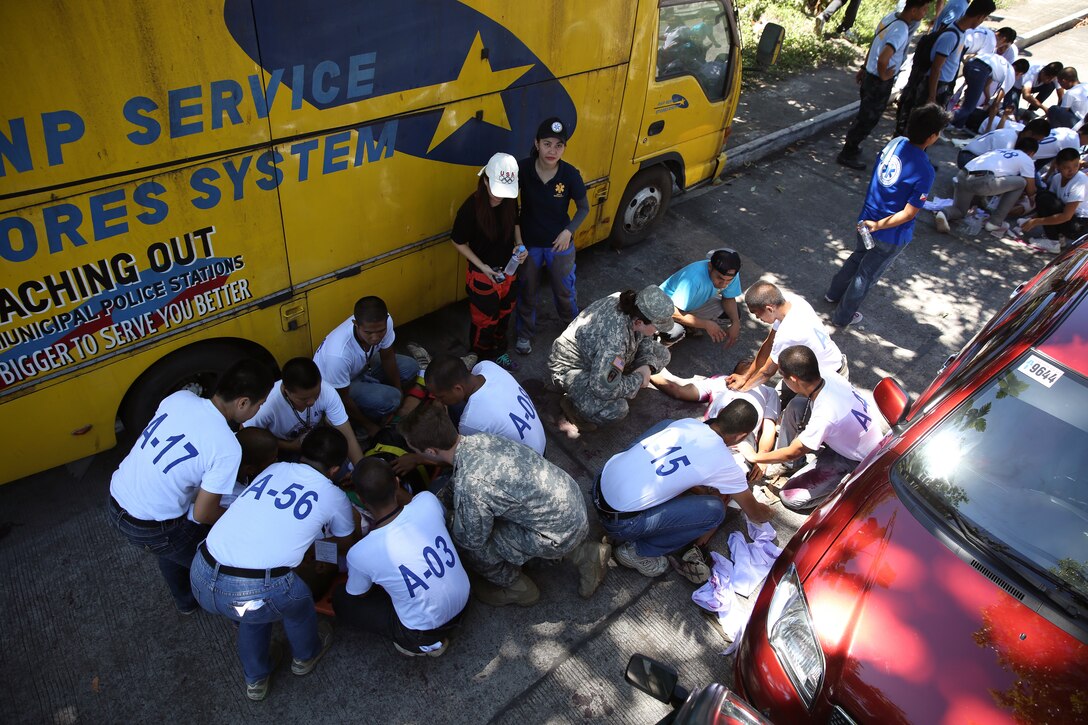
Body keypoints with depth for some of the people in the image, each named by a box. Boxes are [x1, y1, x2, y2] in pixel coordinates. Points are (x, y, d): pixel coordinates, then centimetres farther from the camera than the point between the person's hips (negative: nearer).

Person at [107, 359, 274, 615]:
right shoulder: (228, 448, -26)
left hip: (116, 500, 7)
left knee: (170, 550, 35)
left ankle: (185, 601, 60)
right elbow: (203, 514, -19)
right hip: (150, 528, -7)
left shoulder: (180, 397, -9)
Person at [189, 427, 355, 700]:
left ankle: (256, 679, 53)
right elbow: (346, 544, 27)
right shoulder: (334, 497, 6)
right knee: (297, 598, 28)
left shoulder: (274, 469, 16)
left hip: (201, 579, 5)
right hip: (256, 592, -4)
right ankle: (306, 655, 54)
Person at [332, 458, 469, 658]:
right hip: (463, 605, 5)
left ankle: (424, 645, 9)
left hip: (424, 634, -5)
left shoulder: (359, 554, -27)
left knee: (340, 598, 12)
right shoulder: (427, 501, -21)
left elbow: (358, 594, -1)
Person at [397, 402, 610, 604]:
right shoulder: (479, 438, -6)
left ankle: (518, 588, 25)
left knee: (465, 542, 0)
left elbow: (473, 540, -9)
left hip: (559, 531, -7)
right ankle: (582, 553, 26)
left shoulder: (469, 486, -29)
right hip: (572, 498, 7)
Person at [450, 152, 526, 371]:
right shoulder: (471, 207, -27)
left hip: (508, 271, 6)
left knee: (503, 314, 25)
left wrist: (519, 245, -11)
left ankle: (499, 352, 50)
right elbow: (458, 242, -15)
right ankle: (481, 361, 37)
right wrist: (482, 267, -21)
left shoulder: (510, 201, -13)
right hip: (482, 276, -5)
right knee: (484, 321, 13)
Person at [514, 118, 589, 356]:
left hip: (559, 243, 0)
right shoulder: (522, 169, -22)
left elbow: (584, 208, -5)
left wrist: (569, 231, -18)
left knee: (564, 290, 20)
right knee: (527, 290, 20)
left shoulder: (570, 174, -21)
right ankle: (525, 333, 44)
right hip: (528, 242, 0)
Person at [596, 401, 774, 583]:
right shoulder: (724, 464, -8)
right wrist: (768, 513, 32)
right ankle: (638, 551, 7)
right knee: (714, 509, -4)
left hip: (601, 484, 7)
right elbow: (754, 512, 12)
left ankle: (683, 545, 17)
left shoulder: (686, 423, 6)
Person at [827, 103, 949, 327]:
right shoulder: (925, 171, -29)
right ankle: (843, 316, 33)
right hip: (891, 236, -6)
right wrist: (878, 226, -16)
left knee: (857, 258, 32)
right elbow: (909, 214, -26)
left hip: (866, 219, 6)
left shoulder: (895, 143, -10)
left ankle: (833, 293, 52)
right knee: (867, 274, 15)